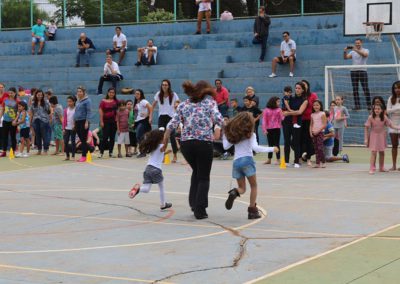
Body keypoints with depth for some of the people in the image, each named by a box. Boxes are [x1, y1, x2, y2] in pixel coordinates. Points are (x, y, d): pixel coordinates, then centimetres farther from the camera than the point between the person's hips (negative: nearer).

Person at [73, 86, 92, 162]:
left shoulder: (87, 101, -8)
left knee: (84, 139, -5)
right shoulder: (78, 101, 15)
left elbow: (89, 112, -13)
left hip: (83, 122, -7)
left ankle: (84, 156, -2)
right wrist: (74, 123, 17)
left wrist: (87, 122, -19)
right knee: (81, 139, 9)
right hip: (77, 122, 7)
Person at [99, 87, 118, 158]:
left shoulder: (116, 101, 7)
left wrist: (117, 119, 0)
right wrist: (101, 121, -9)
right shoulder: (103, 101, -1)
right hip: (106, 121, -3)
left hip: (114, 121, 3)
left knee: (112, 137, 6)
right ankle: (101, 152, -4)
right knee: (105, 137, -7)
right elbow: (101, 111, -3)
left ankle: (110, 152, 12)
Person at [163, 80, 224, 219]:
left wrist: (164, 143, 13)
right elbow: (218, 118, -9)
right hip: (204, 143, -4)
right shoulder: (209, 101, 6)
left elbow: (172, 124, 7)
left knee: (196, 172, 27)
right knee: (203, 177, 9)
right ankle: (200, 210, 1)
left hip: (185, 143, 4)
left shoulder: (183, 105, 14)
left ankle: (193, 204, 20)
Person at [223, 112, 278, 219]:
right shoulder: (250, 134, -2)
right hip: (247, 160, -4)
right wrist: (271, 149, -9)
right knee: (253, 186, 11)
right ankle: (252, 210, 3)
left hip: (236, 161, 4)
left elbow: (226, 146, 12)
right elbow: (255, 147, -14)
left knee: (242, 188, 12)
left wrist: (224, 136, 26)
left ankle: (234, 192, -24)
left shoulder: (234, 134, 10)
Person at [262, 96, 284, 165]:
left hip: (276, 129, -1)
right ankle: (269, 159, 20)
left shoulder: (278, 110, 4)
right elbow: (264, 120, 0)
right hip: (269, 129, 1)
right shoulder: (266, 110, 1)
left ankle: (278, 159, 1)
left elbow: (282, 118, -1)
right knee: (270, 144, 11)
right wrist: (264, 129, -6)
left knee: (276, 144, -2)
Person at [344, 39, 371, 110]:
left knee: (365, 88, -7)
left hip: (362, 71, -4)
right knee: (355, 89, 0)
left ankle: (369, 105, -5)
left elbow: (364, 54, -18)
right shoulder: (352, 52, 15)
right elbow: (345, 57, 3)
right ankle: (357, 105, 2)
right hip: (354, 71, 4)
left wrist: (356, 49, -28)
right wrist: (345, 51, -15)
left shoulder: (365, 50, 5)